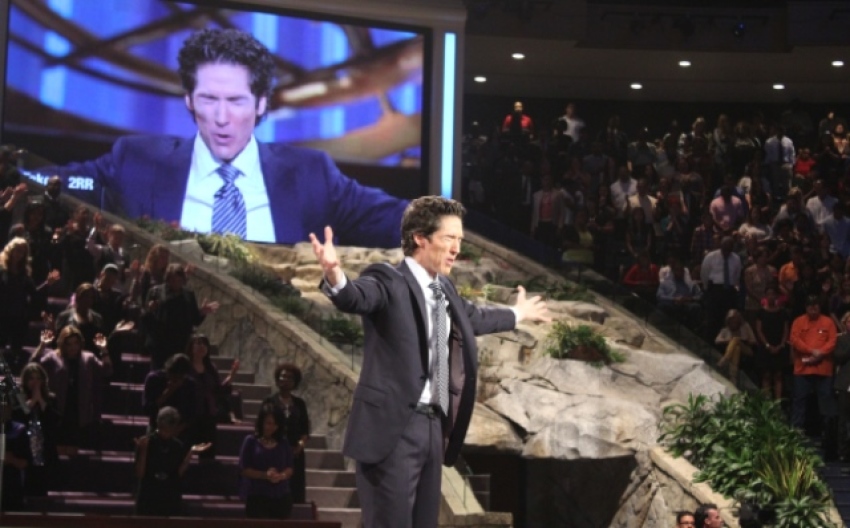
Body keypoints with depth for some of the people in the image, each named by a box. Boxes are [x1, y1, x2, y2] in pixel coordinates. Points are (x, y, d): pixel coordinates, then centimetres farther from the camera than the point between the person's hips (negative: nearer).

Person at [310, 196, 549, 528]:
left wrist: (516, 315, 52)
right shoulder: (389, 282, -11)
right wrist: (334, 276, -57)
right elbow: (355, 298, -34)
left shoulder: (443, 288, 15)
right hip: (393, 427, -8)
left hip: (433, 425, 9)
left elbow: (472, 317, 36)